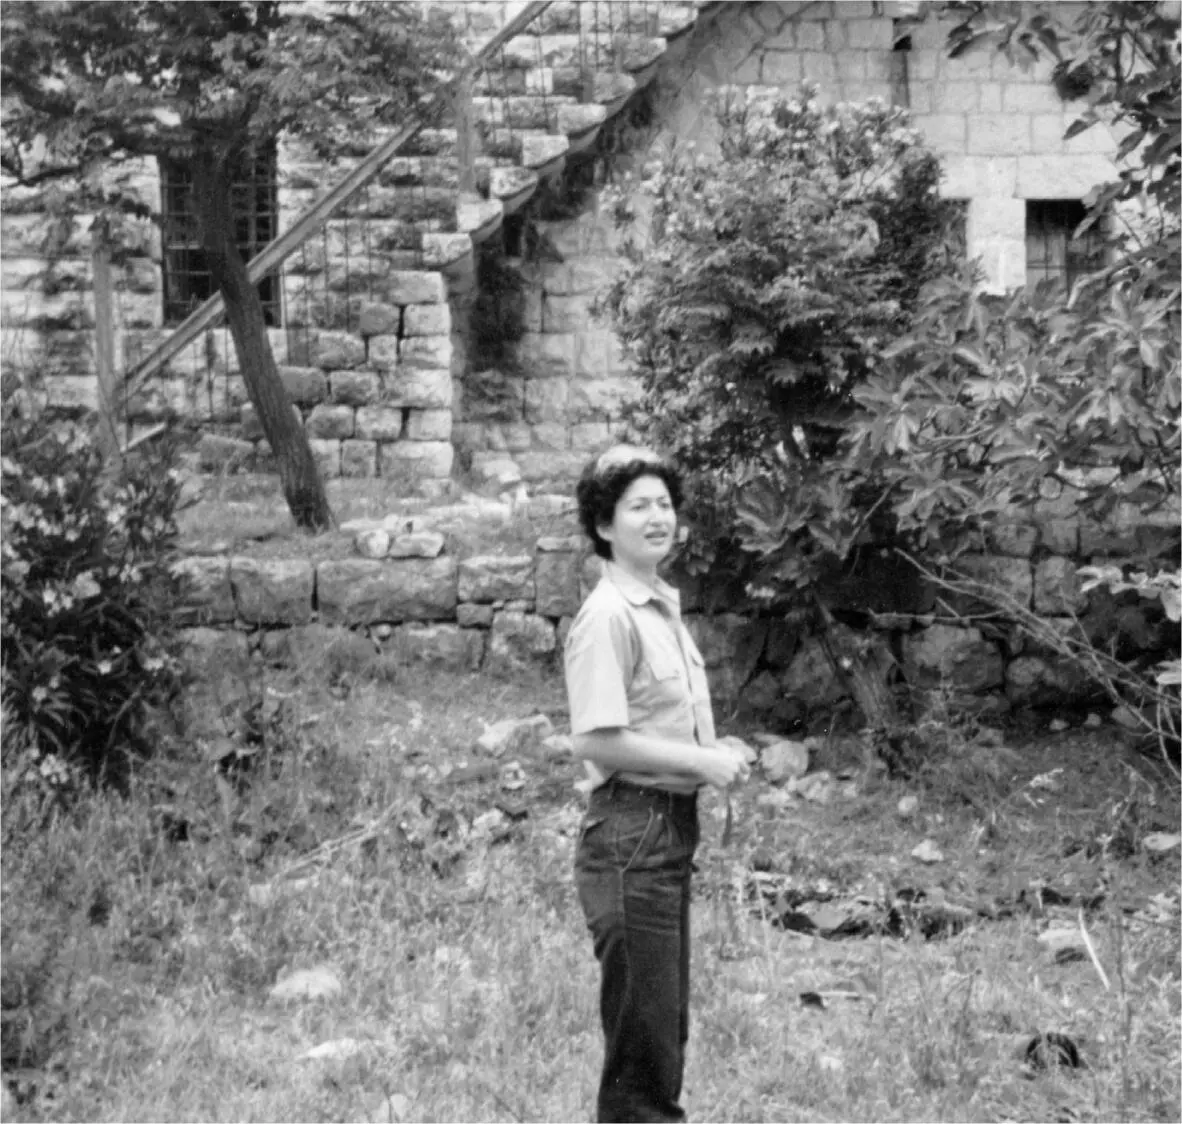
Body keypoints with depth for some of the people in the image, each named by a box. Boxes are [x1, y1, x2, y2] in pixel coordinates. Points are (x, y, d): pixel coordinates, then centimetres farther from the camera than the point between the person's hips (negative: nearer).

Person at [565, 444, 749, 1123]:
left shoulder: (665, 606, 14)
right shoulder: (608, 617, -16)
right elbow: (596, 742, -22)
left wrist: (718, 754, 7)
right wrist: (699, 761, -16)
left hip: (673, 825, 9)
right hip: (630, 830, -9)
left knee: (667, 1023, 17)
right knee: (642, 1035, -3)